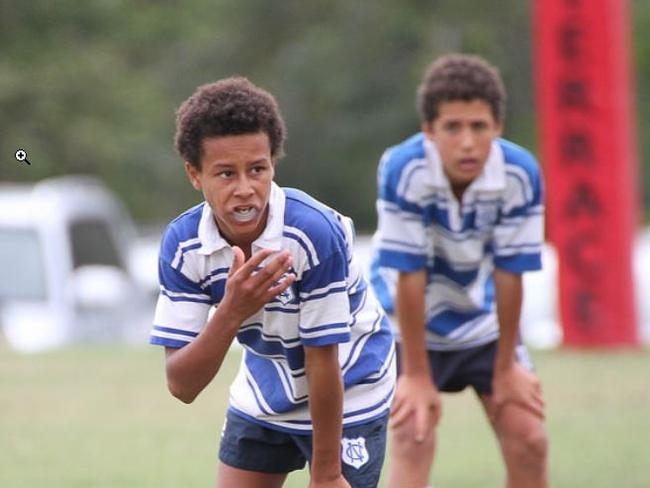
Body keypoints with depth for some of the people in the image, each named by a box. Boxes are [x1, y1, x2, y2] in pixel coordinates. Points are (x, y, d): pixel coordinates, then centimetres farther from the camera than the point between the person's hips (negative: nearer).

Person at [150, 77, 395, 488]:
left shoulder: (315, 233, -31)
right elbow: (182, 385, -22)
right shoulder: (182, 244, -19)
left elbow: (322, 361, -23)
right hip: (262, 401, 4)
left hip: (347, 400, -4)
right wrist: (230, 314, -39)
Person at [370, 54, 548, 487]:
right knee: (413, 441, -18)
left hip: (483, 320, 3)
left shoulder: (521, 174, -25)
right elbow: (408, 278, -27)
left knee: (529, 443, 0)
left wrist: (506, 367, -8)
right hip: (408, 323, -3)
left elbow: (510, 275, -17)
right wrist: (416, 376, -22)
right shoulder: (404, 171, -32)